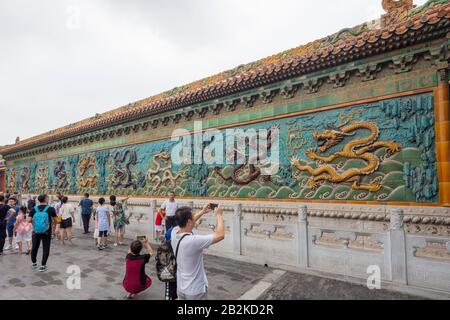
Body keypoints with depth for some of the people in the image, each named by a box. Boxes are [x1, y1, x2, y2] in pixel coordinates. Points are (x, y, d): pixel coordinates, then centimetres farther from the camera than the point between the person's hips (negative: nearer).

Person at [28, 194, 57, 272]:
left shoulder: (34, 209, -5)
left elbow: (29, 220, -5)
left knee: (34, 247, 21)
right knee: (45, 249, 7)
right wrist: (52, 223, 15)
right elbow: (55, 220, -7)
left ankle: (34, 263, 37)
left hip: (36, 232, 3)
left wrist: (35, 221, 15)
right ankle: (43, 266, 9)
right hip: (47, 232, -3)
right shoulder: (51, 209, -12)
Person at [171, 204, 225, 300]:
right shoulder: (193, 241, -32)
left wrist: (202, 212, 11)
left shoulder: (174, 233, -11)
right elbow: (220, 235, -25)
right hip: (196, 291, -7)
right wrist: (218, 215, -13)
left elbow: (185, 224, 12)